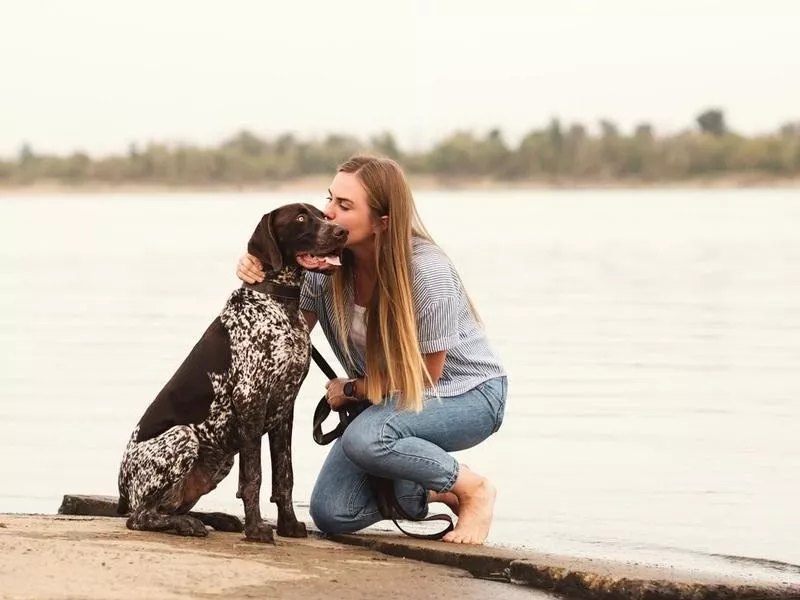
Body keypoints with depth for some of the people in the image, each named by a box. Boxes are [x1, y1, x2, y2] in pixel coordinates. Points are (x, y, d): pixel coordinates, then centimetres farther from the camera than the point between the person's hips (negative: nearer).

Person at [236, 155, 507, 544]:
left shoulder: (427, 272, -29)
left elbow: (425, 375, -18)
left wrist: (351, 390, -8)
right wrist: (262, 284, -20)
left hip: (468, 392, -6)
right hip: (386, 398, 6)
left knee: (364, 438, -35)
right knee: (330, 514, -10)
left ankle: (473, 488, -11)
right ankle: (432, 489, 16)